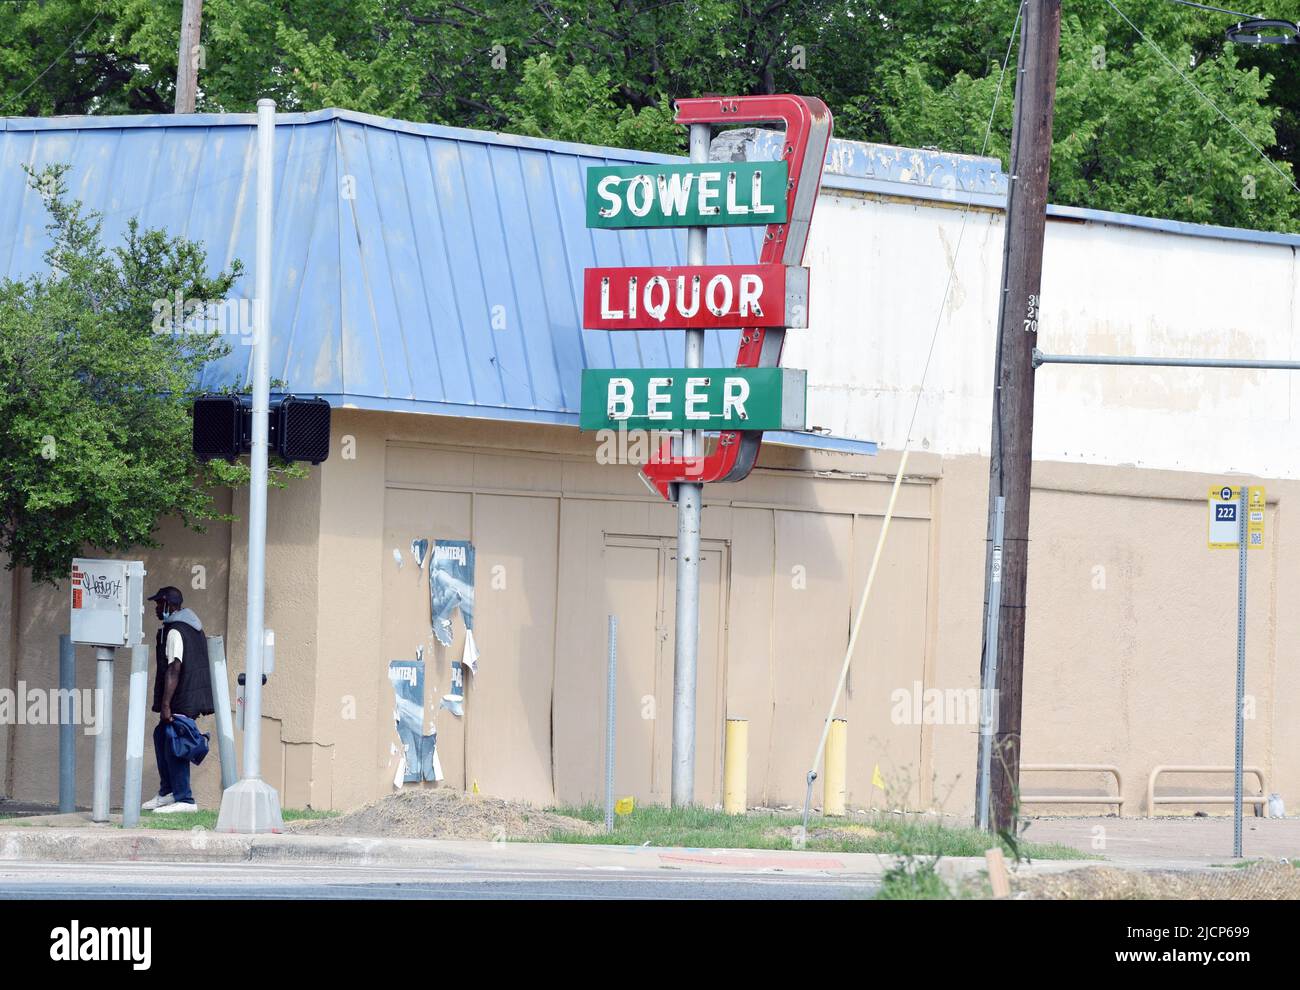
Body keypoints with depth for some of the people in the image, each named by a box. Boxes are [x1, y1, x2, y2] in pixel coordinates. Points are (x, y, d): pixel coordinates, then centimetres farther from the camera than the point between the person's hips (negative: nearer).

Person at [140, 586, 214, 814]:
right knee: (161, 736, 20)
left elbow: (174, 669, -23)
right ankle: (167, 792, 23)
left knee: (173, 745, -5)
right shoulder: (194, 627, 17)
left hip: (181, 700, -10)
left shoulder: (174, 631, -15)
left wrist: (166, 705, -26)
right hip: (195, 697, 10)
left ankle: (184, 799, -5)